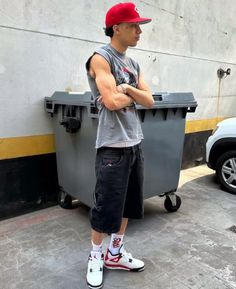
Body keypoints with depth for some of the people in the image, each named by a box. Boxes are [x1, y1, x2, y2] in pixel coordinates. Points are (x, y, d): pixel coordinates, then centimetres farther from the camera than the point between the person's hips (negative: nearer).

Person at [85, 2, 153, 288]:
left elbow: (149, 101, 9)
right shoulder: (101, 58, -7)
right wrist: (132, 94, 0)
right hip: (113, 146, -8)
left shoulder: (133, 64, 17)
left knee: (128, 203, 15)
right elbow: (112, 102, -20)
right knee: (107, 207, 1)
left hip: (135, 143, 8)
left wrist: (127, 89, -8)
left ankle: (115, 254, 32)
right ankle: (96, 257, 25)